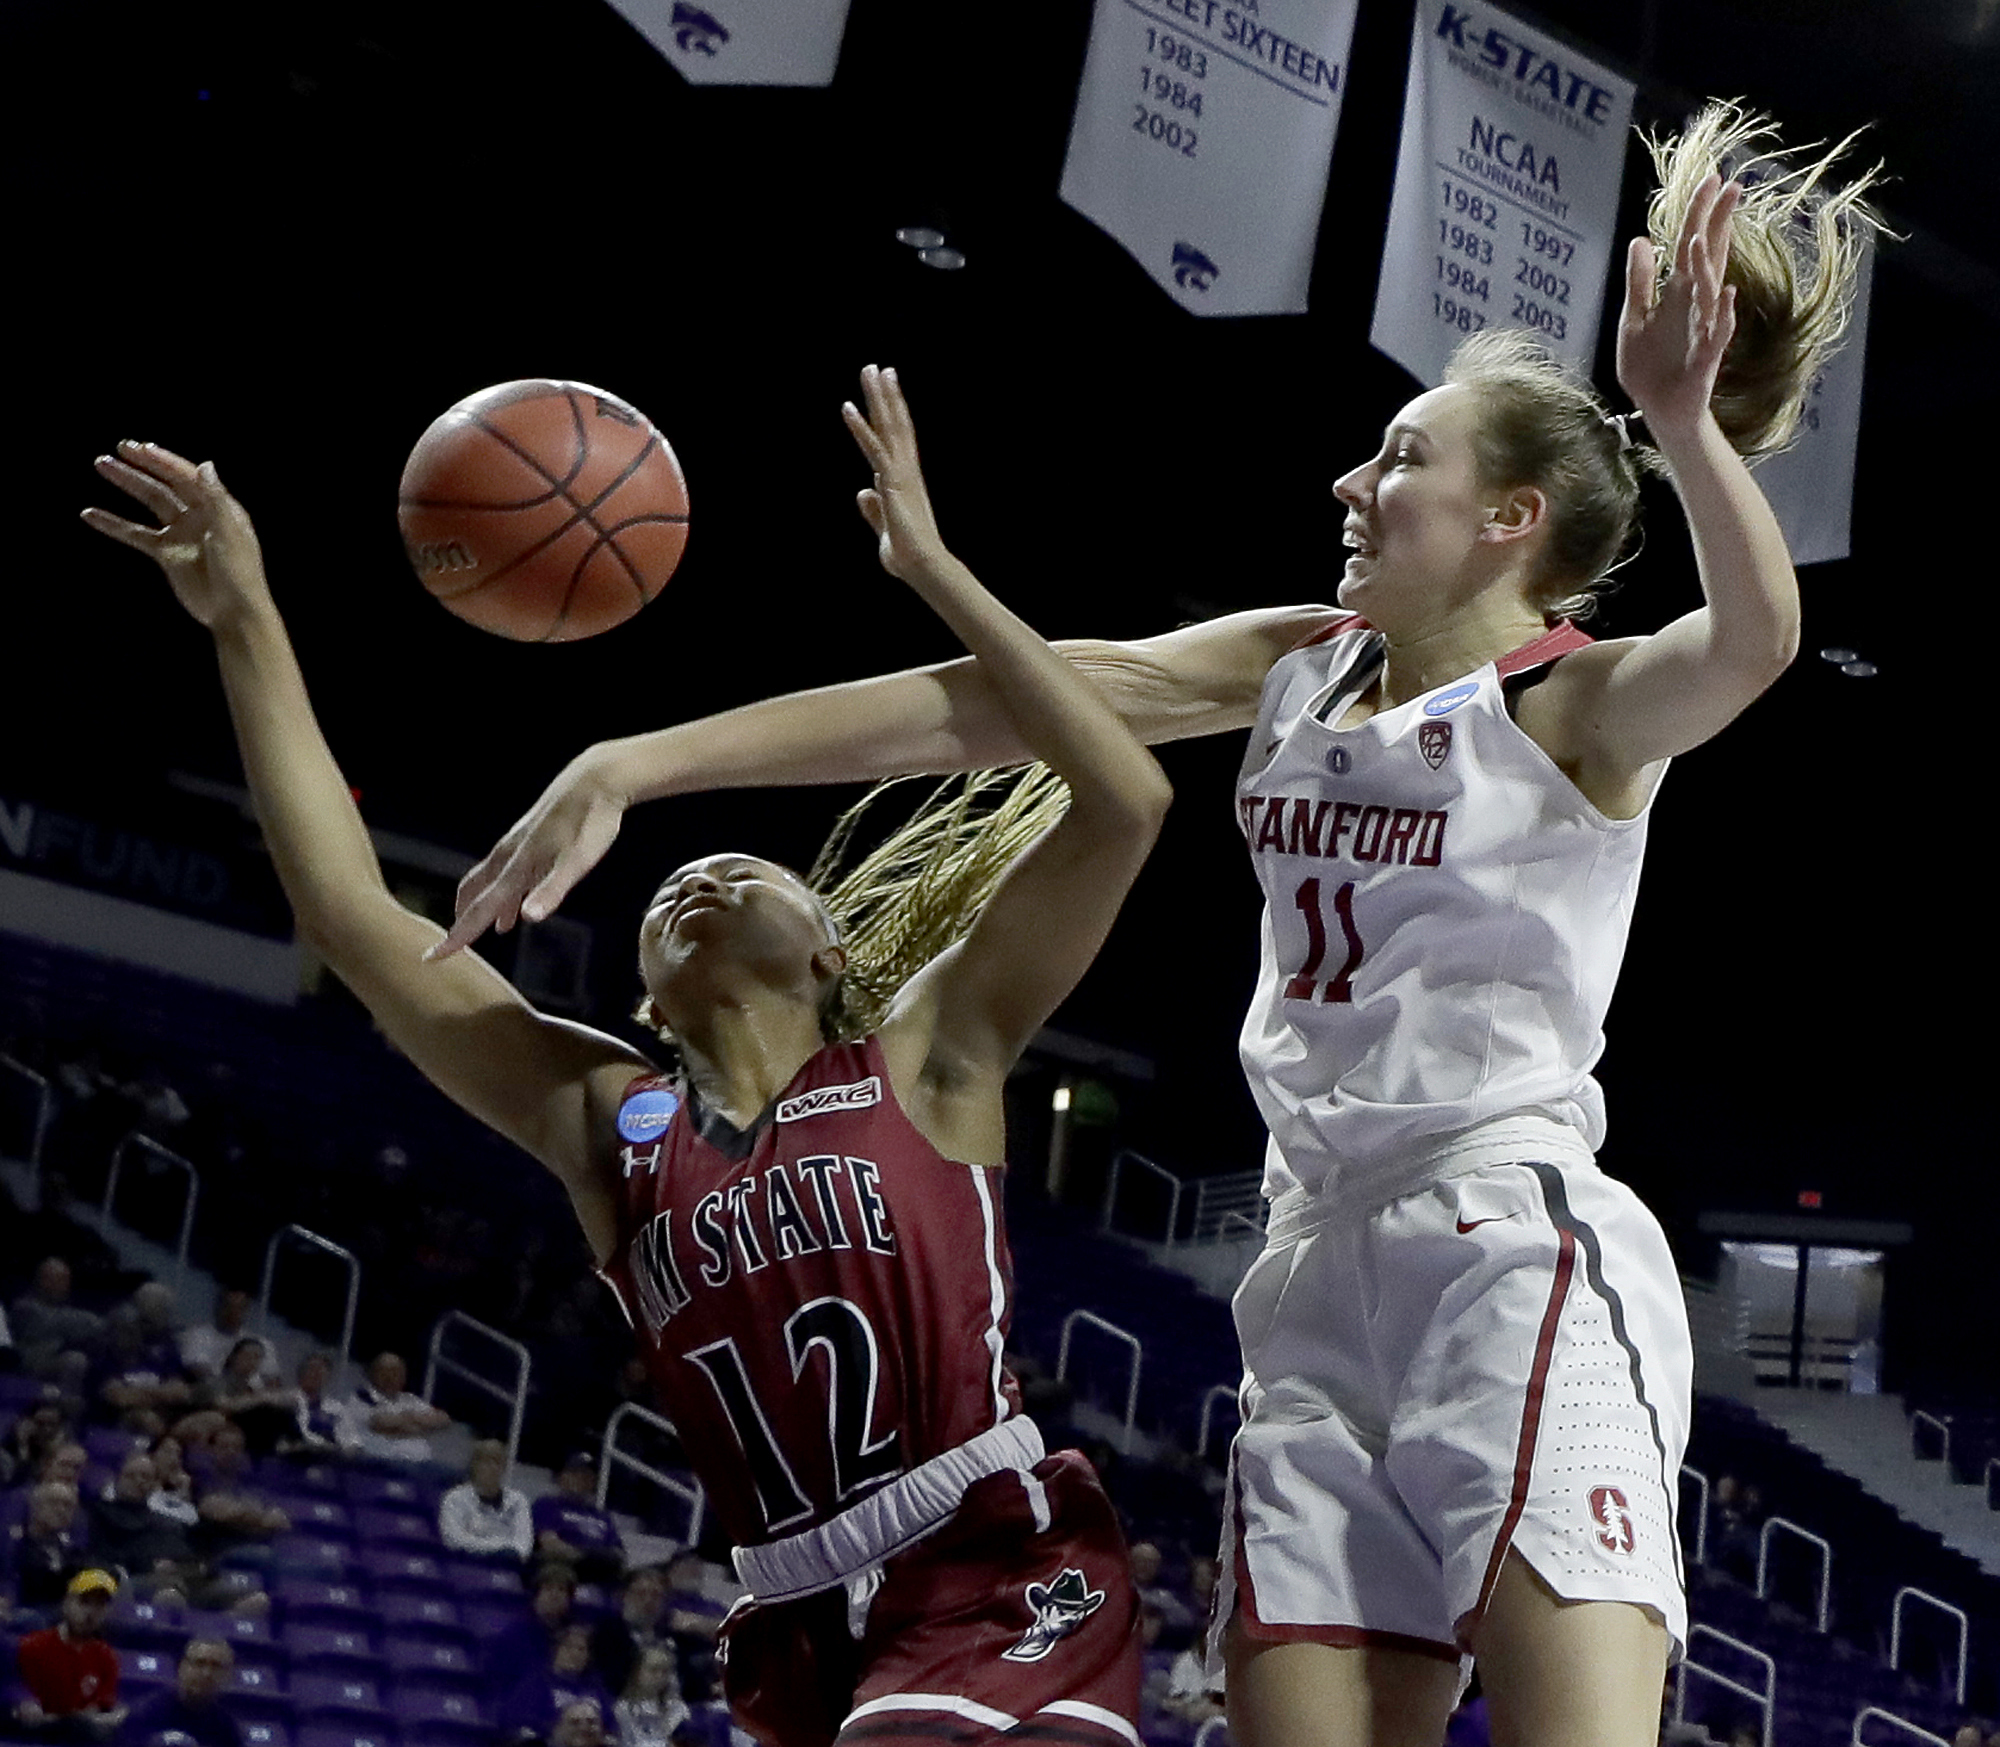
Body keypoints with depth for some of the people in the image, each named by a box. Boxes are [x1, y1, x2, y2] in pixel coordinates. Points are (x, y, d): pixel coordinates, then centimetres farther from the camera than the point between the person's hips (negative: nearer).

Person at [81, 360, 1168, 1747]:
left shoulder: (924, 1055, 5)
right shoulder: (606, 1121, 13)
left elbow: (1126, 803, -6)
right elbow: (350, 912, 9)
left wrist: (932, 569, -7)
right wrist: (249, 627, 5)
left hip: (1007, 1577, -5)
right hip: (813, 1619, 5)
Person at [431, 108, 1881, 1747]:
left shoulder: (1579, 707, -2)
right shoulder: (1294, 667, 15)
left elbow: (1754, 640, -24)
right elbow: (972, 705, 9)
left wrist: (1681, 424, -43)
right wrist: (632, 765, 4)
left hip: (1516, 1253, -6)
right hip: (1322, 1264, 6)